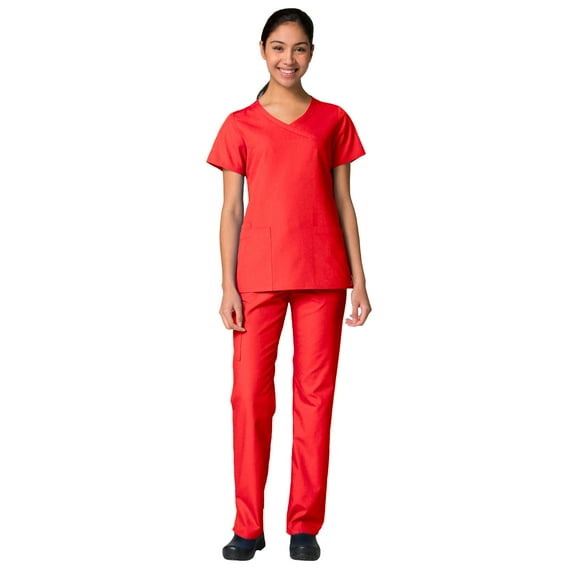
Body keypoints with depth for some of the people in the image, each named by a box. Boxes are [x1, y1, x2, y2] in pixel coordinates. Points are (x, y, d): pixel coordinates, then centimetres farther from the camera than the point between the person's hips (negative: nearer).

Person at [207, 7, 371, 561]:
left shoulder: (333, 121, 9)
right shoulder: (240, 125, 7)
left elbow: (343, 203, 8)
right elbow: (231, 209, 5)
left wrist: (358, 280, 3)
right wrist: (228, 286, -2)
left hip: (322, 272, 1)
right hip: (259, 272, 0)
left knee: (315, 393, 3)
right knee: (250, 392, -2)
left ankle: (305, 524, 12)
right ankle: (248, 526, 9)